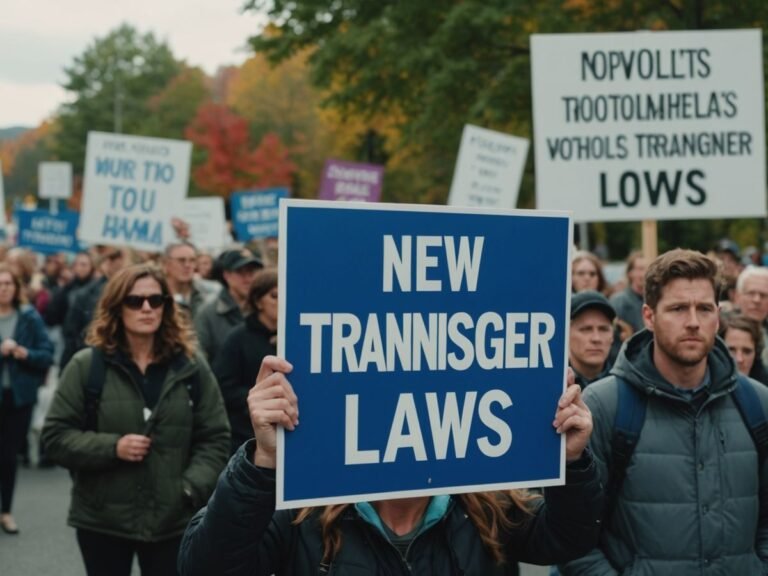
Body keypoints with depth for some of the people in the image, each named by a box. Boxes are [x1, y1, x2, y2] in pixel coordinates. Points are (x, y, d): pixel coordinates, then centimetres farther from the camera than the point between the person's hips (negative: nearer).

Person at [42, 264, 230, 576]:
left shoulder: (191, 366, 2)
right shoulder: (86, 365, -2)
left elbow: (216, 438, 3)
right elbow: (55, 436, -2)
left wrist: (192, 489, -12)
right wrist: (111, 447, -17)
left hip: (173, 520, 1)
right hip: (101, 520, 0)